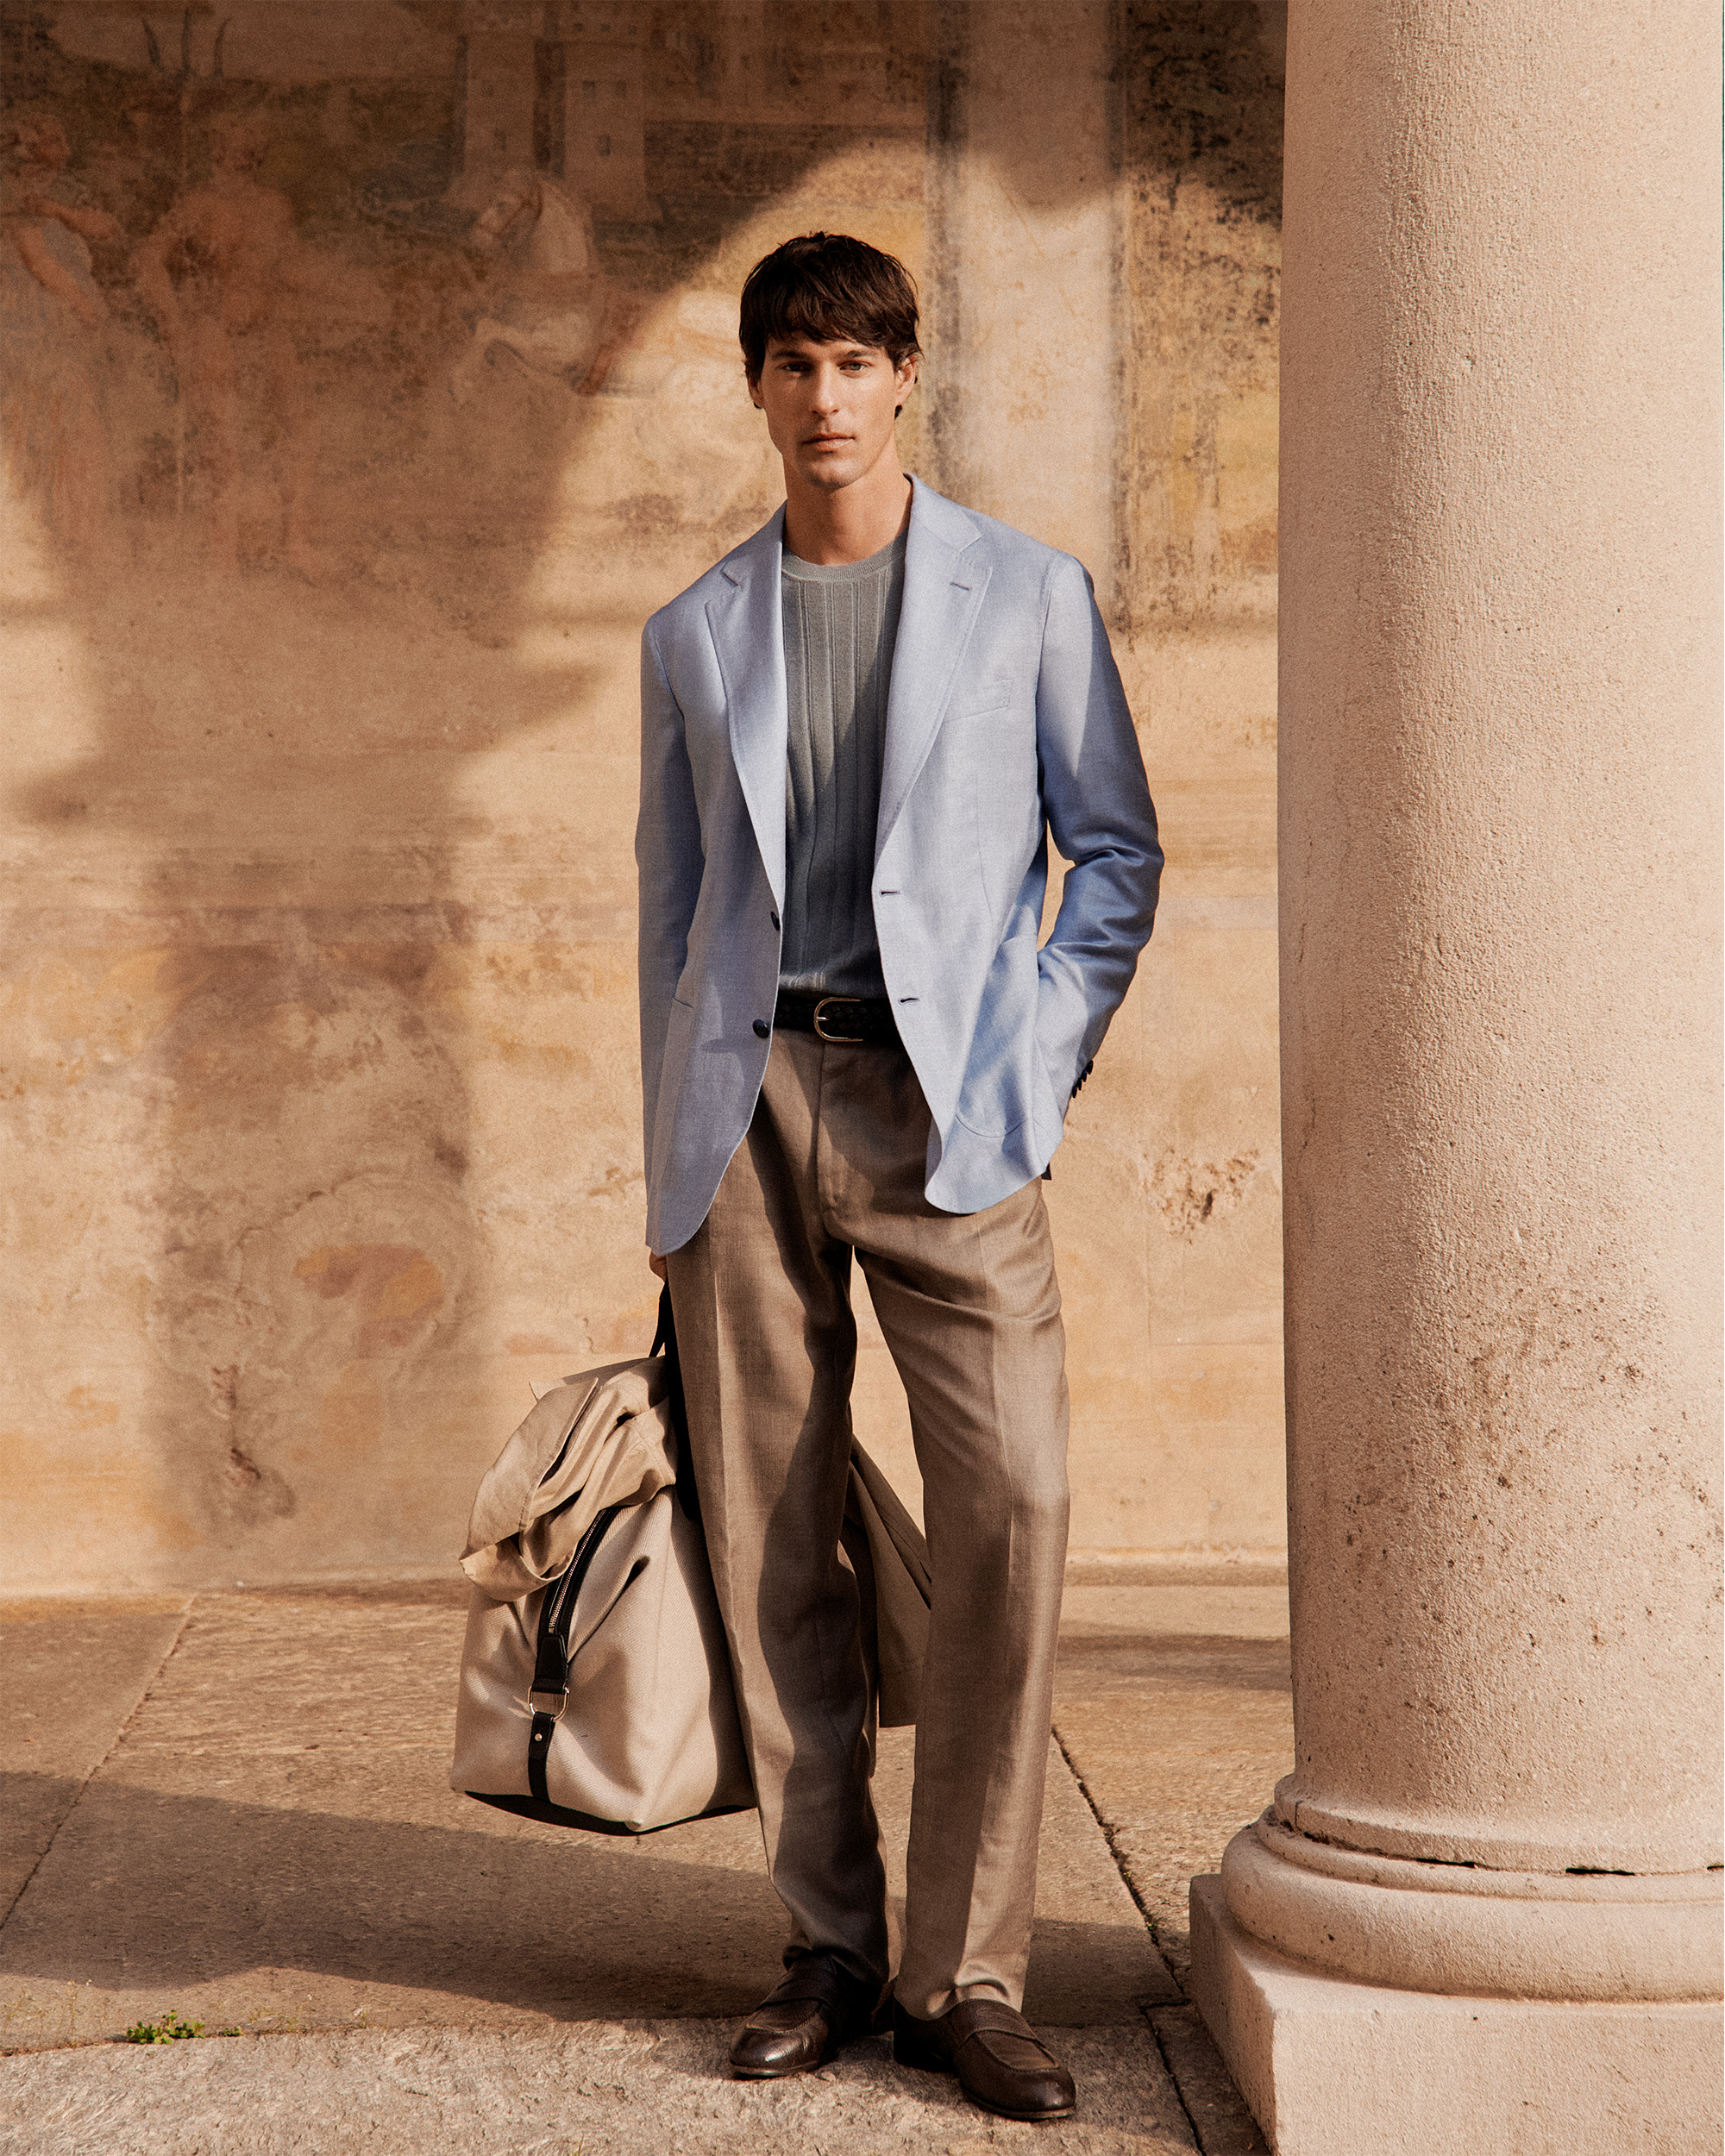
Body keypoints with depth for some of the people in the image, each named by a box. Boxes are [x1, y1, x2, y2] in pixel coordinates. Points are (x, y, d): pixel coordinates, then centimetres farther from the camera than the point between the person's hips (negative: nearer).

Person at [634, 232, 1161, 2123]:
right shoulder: (694, 635, 15)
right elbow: (671, 904, 17)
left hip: (938, 1098, -2)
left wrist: (1040, 1065, -3)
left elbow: (1118, 849, 9)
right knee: (767, 1537, 2)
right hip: (747, 1097, 2)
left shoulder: (1028, 595, 8)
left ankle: (965, 1974, -2)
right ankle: (829, 1945, 15)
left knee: (1010, 1507, -12)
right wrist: (670, 1162, 12)